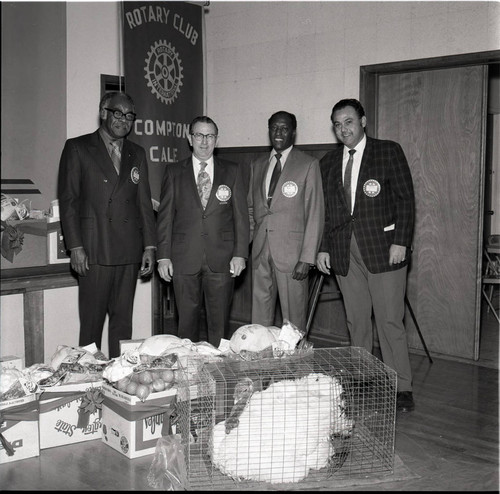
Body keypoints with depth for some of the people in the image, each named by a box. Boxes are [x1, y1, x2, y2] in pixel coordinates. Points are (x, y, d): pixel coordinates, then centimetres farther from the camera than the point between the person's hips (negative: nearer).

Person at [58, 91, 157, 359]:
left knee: (123, 319, 7)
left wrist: (149, 246, 7)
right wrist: (76, 247, -9)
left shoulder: (137, 154, 16)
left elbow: (144, 203, 14)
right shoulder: (77, 148, 3)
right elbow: (68, 200, -2)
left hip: (129, 252, 4)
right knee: (91, 321, -1)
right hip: (93, 250, -4)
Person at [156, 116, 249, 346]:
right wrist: (163, 256, -1)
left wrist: (240, 254, -2)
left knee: (220, 324, 3)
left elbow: (241, 215, 6)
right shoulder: (174, 172, 8)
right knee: (186, 323, 4)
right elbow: (165, 216, 6)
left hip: (221, 259, 0)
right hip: (184, 260, 0)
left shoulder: (232, 171, 9)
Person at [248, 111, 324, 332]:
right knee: (259, 316, 5)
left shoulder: (308, 164, 0)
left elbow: (315, 214, -5)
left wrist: (307, 258, -12)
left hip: (291, 252, -4)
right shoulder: (257, 165, 16)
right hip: (260, 252, 5)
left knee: (293, 318, -1)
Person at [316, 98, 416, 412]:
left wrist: (400, 242, -10)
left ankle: (401, 387, 6)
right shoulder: (328, 162, 15)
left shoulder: (389, 152, 3)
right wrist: (323, 248, 10)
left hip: (383, 248, -4)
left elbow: (406, 200, -2)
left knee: (390, 322, -4)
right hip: (345, 253, 4)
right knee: (356, 323, 6)